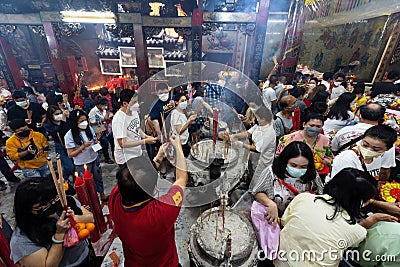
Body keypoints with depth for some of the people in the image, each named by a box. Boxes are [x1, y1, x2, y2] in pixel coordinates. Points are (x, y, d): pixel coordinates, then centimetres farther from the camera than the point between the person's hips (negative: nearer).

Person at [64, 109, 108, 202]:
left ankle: (102, 195, 42)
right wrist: (83, 146, -26)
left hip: (95, 159, 5)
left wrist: (96, 142, -12)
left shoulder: (89, 129, -6)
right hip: (82, 164, -4)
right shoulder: (69, 136, -18)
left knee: (98, 178, 21)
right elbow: (70, 154, -14)